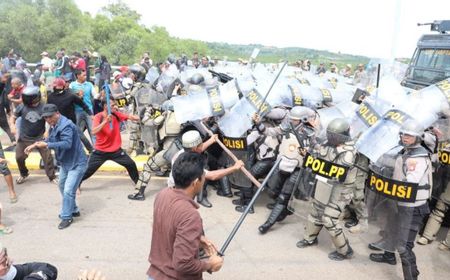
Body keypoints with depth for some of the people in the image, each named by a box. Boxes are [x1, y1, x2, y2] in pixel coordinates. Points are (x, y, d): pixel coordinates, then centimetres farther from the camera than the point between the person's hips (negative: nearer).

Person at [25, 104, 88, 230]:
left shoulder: (66, 125, -25)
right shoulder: (54, 126, 7)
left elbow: (67, 144, -37)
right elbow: (50, 140, 15)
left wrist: (46, 145, -36)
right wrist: (35, 145, 2)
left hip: (77, 163, -11)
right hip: (65, 162, 11)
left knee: (68, 190, -11)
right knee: (62, 187, 22)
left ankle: (67, 217, 4)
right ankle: (73, 210, 37)